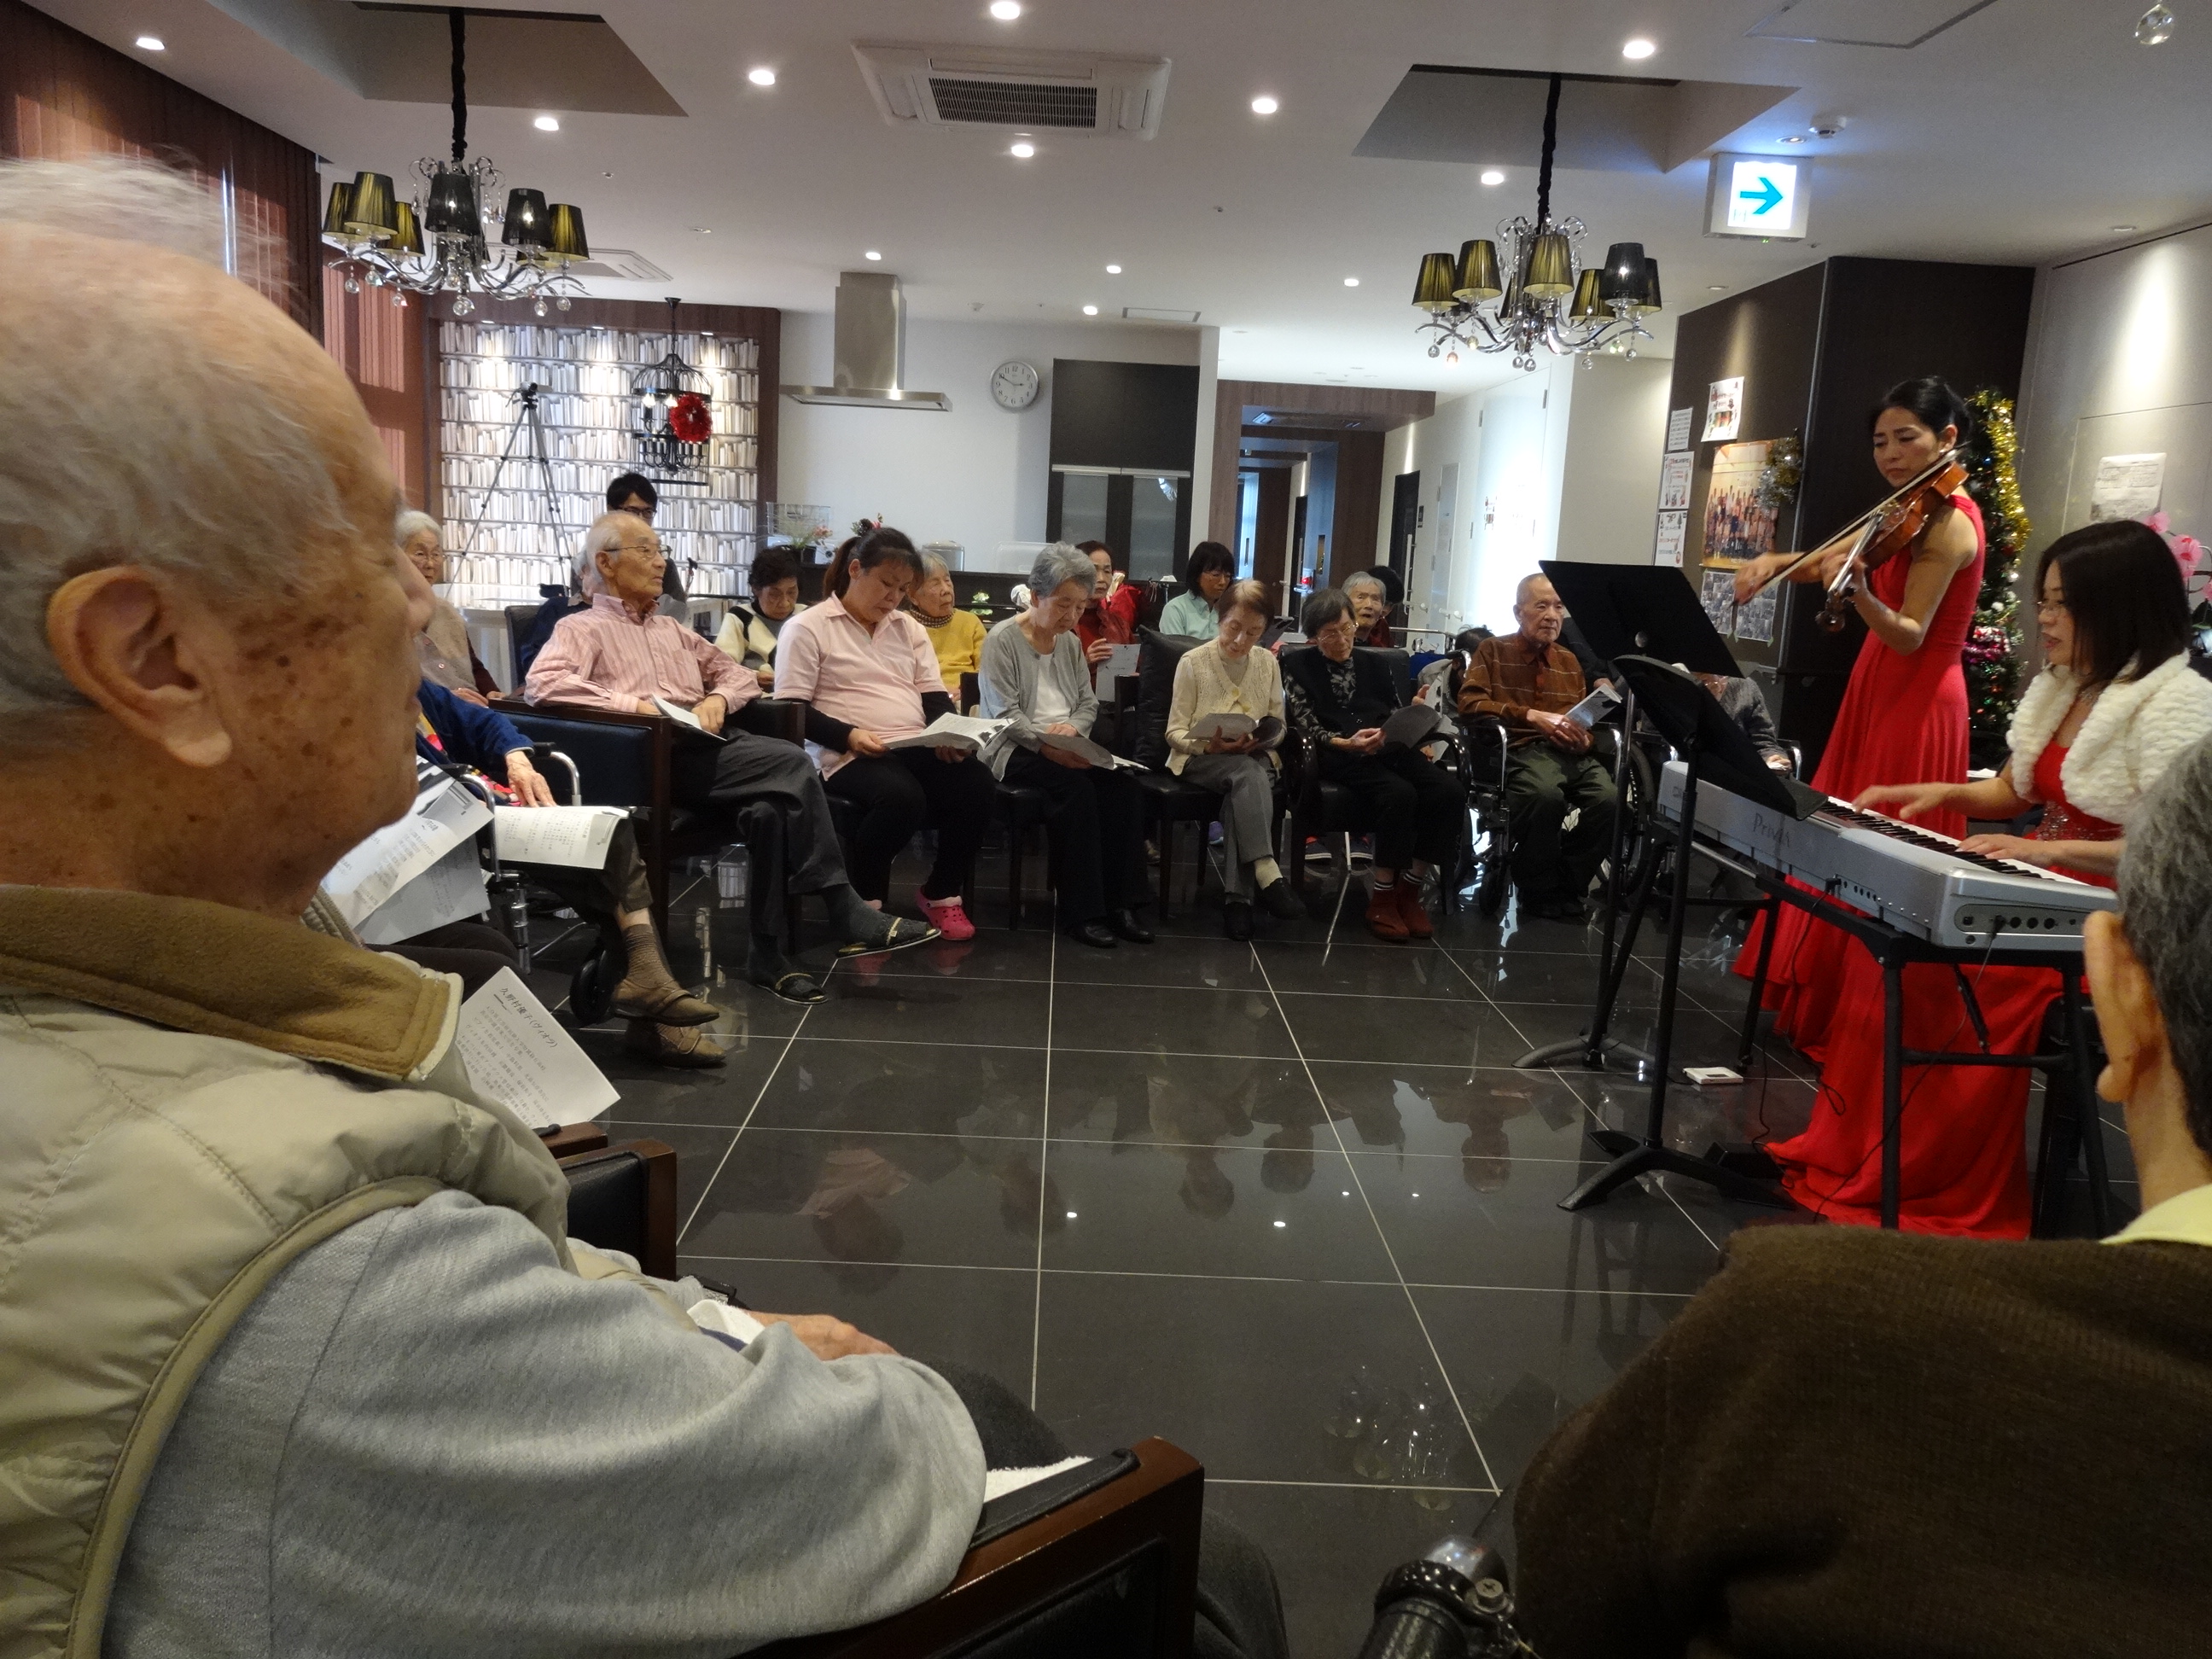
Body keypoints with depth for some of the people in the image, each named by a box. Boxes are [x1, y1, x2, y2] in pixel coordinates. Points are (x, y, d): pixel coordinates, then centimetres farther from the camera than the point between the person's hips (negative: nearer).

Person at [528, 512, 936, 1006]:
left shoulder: (672, 630, 31)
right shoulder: (582, 628, 9)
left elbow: (738, 674, 29)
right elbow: (542, 683, -10)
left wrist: (717, 698, 4)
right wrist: (633, 705, -18)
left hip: (709, 744, 6)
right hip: (657, 758, -6)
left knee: (769, 807, -28)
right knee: (791, 764, -26)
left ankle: (768, 950, -22)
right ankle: (847, 917, -22)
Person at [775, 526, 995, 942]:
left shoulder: (908, 627, 20)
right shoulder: (807, 627, 1)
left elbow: (934, 696, 15)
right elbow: (792, 710, -6)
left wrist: (949, 734, -7)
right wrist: (848, 736, -21)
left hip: (917, 749, 6)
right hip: (847, 755, -6)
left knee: (978, 783, -23)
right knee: (902, 796, -37)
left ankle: (941, 892, -2)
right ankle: (866, 902, -13)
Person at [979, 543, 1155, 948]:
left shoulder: (1070, 642, 16)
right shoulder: (1003, 639, -5)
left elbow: (1089, 702, 15)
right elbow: (1006, 714, -13)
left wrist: (1072, 726, -8)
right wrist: (1046, 743, -27)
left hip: (1066, 746, 6)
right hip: (1016, 748, -6)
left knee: (1124, 784, -23)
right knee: (1076, 788, -34)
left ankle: (1120, 903, -21)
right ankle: (1080, 912, -27)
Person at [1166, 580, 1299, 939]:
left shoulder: (1268, 664, 13)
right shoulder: (1193, 662, 3)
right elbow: (1175, 731, 1)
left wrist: (1261, 740, -7)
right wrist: (1209, 745, -19)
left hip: (1254, 757, 2)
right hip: (1200, 757, -2)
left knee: (1244, 789, -35)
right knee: (1248, 774, -36)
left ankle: (1237, 895, -38)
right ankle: (1266, 871, -46)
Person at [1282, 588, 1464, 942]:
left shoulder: (1374, 664, 25)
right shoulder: (1298, 666, 12)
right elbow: (1307, 727, 0)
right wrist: (1346, 743, -18)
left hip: (1389, 749, 5)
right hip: (1340, 756, -5)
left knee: (1449, 793, -24)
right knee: (1400, 793, -35)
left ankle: (1409, 888, -15)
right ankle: (1381, 895, -22)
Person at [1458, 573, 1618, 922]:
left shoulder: (1569, 661, 26)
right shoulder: (1493, 651, 11)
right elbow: (1470, 702, -4)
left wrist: (1584, 738, 2)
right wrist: (1532, 715, -15)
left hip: (1570, 752, 5)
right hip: (1519, 749, -4)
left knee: (1608, 800, -29)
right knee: (1546, 795, -40)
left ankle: (1567, 890, -10)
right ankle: (1540, 892, -17)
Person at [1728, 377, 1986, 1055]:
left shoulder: (1947, 522, -17)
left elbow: (1908, 635, -24)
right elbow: (1830, 564, 10)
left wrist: (1858, 593, -42)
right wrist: (1775, 561, -10)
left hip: (1914, 706, -9)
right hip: (1880, 695, 9)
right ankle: (1821, 1006, 24)